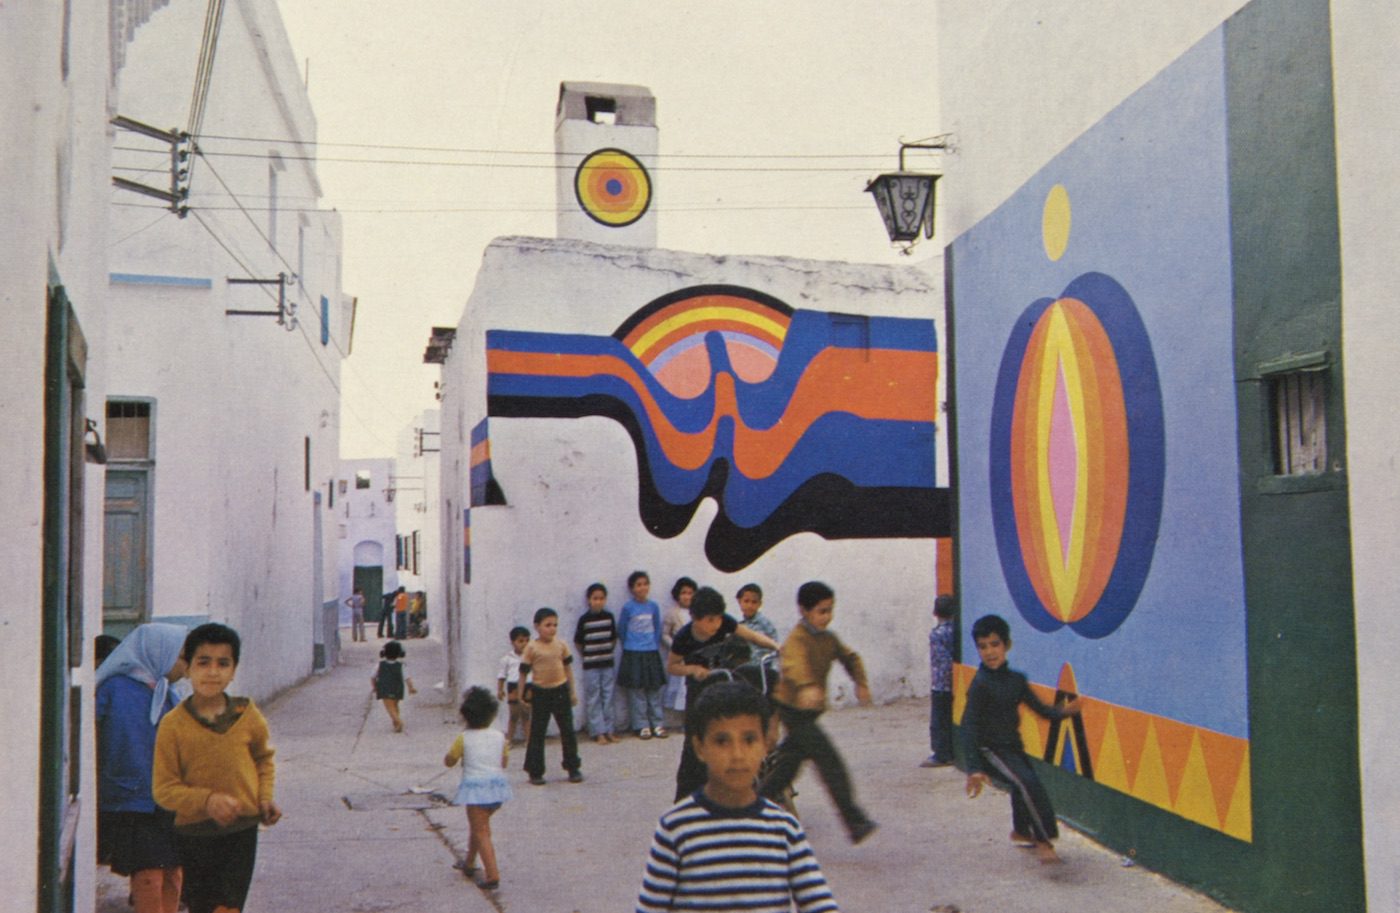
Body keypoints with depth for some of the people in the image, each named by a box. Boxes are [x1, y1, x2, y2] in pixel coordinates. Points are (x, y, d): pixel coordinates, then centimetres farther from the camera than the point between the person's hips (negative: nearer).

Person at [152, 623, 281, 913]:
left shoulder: (247, 715, -2)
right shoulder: (173, 724, -9)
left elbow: (264, 758, 17)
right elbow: (163, 789, -8)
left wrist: (265, 798, 1)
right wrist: (207, 799, -23)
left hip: (242, 828, 0)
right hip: (194, 832, 0)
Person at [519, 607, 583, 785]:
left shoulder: (561, 645, 1)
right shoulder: (531, 648, -9)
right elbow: (523, 672, -4)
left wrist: (572, 691, 12)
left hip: (560, 691, 3)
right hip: (540, 693, -3)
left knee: (568, 731, 9)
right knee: (537, 733, 4)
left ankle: (573, 768, 21)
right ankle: (535, 772, 14)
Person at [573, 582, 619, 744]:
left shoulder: (609, 617, 1)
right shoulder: (584, 619, -8)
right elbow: (578, 642, -1)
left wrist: (608, 653, 7)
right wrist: (587, 656, 2)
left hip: (607, 664, 3)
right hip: (591, 666, -3)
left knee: (608, 698, 8)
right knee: (593, 700, 1)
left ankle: (608, 730, 16)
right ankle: (598, 732, 5)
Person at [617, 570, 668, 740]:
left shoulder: (653, 607, 2)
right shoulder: (628, 607, -8)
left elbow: (658, 629, 11)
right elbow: (621, 629, 1)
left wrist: (656, 646, 7)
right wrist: (628, 645, 9)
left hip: (651, 654, 3)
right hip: (633, 655, -3)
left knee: (654, 690, 8)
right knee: (636, 692, 2)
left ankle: (658, 724, 15)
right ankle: (642, 726, 10)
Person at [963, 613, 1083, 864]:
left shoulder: (1016, 679, 2)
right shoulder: (980, 684, -17)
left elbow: (1038, 707, 7)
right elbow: (970, 725, -19)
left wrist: (1062, 712, -14)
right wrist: (974, 768, -25)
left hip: (1012, 746, 8)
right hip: (990, 749, -7)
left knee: (1024, 788, 24)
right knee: (1029, 784, -24)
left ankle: (1021, 832, 51)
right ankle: (1044, 842, -17)